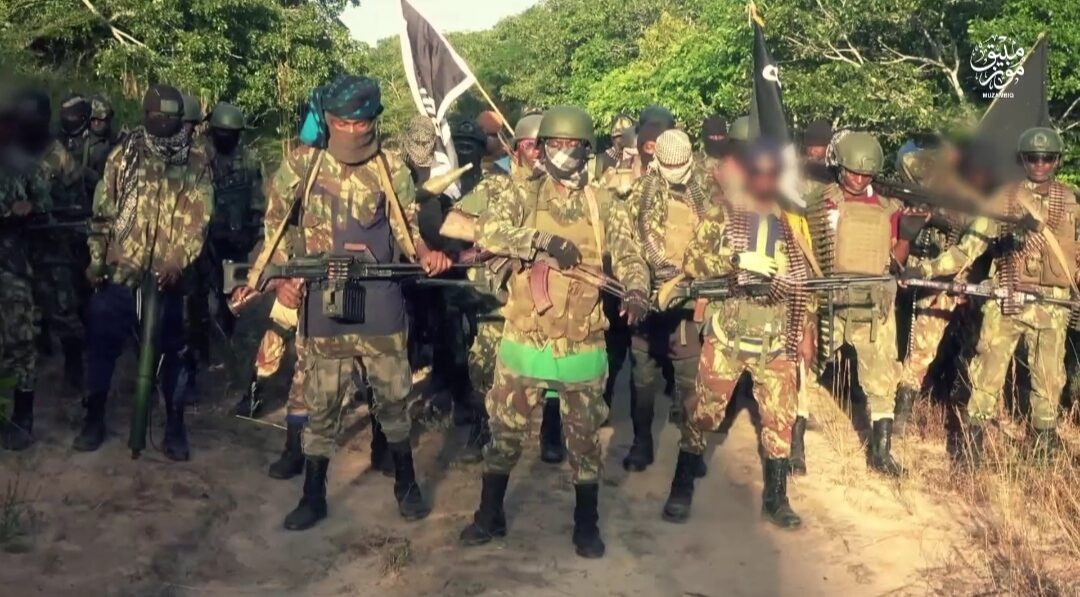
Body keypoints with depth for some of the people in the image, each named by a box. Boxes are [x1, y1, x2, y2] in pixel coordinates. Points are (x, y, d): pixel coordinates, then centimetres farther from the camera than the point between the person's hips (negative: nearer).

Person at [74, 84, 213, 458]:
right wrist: (96, 259, 3)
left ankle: (175, 426, 18)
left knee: (170, 350, 6)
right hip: (119, 272, 2)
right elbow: (103, 211, 8)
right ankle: (94, 419, 23)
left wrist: (179, 262, -17)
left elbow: (199, 219, -5)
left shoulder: (197, 163, 1)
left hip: (167, 276, -2)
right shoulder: (123, 156, 6)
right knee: (102, 344, 7)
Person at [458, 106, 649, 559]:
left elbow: (627, 255, -7)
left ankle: (587, 525, 25)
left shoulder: (604, 206, 1)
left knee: (584, 438, 10)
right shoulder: (524, 197, 0)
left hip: (581, 345, 0)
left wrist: (635, 291, -28)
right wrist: (541, 240, -27)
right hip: (524, 341, 0)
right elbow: (487, 233, -16)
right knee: (505, 431, 11)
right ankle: (490, 516, 27)